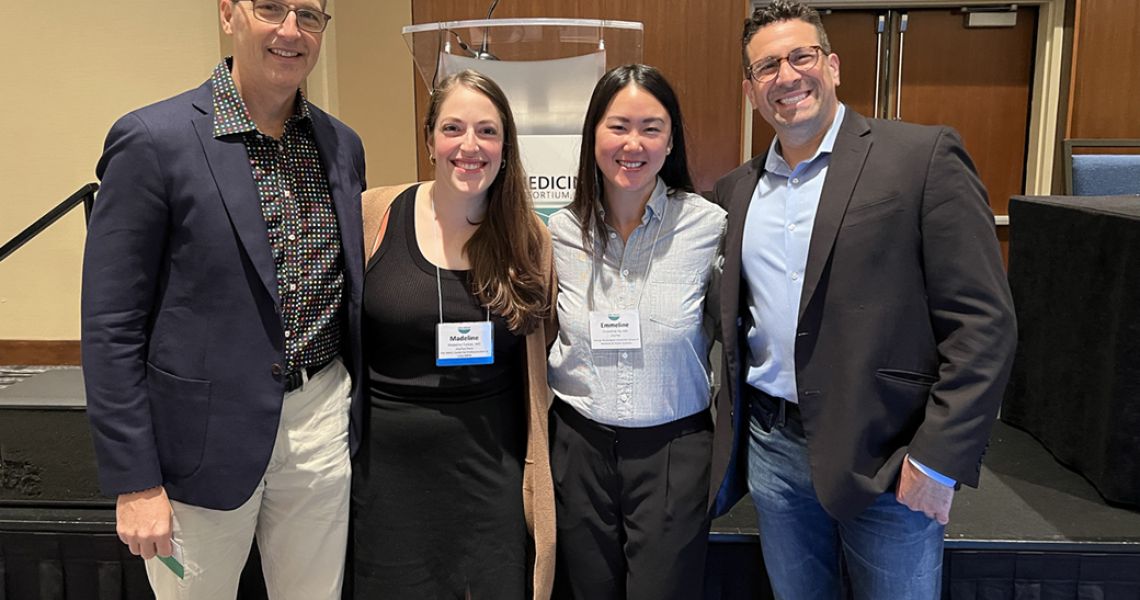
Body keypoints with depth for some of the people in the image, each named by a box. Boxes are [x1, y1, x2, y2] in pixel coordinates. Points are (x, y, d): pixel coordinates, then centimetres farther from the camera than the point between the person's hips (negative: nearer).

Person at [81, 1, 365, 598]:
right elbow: (112, 326, -10)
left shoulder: (343, 145, 5)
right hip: (207, 437, -4)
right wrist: (136, 483, -10)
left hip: (322, 421, 5)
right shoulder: (152, 139, -10)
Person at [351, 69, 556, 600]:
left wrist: (537, 472, 5)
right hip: (388, 462, -1)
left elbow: (540, 360, 6)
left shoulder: (529, 237, -1)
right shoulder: (374, 214, -6)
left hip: (491, 467, 1)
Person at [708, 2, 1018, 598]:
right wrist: (733, 426, 9)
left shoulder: (924, 157, -8)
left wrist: (938, 459, -14)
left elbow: (983, 322, -11)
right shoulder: (736, 189, 8)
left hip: (886, 458, -4)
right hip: (771, 448, 5)